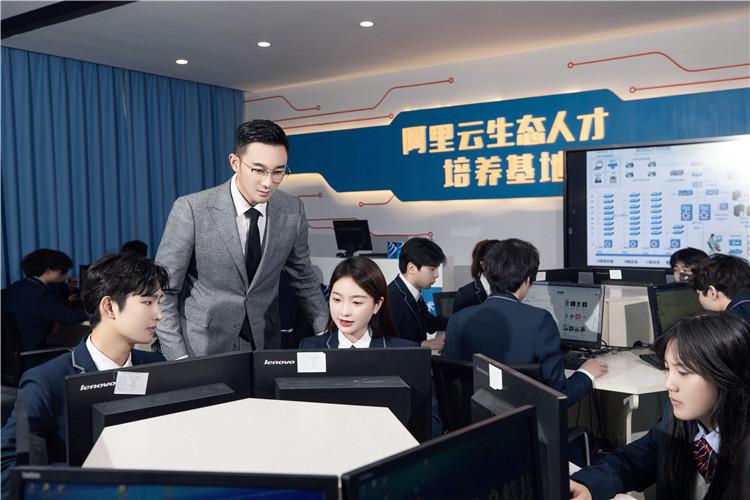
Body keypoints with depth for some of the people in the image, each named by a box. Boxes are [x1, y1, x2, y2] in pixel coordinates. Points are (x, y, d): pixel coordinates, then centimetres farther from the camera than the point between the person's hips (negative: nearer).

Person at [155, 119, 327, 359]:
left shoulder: (293, 211, -6)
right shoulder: (191, 210, -16)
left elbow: (303, 279, 8)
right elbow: (164, 290, -9)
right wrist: (178, 358, -15)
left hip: (265, 346, 3)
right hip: (202, 349, -3)